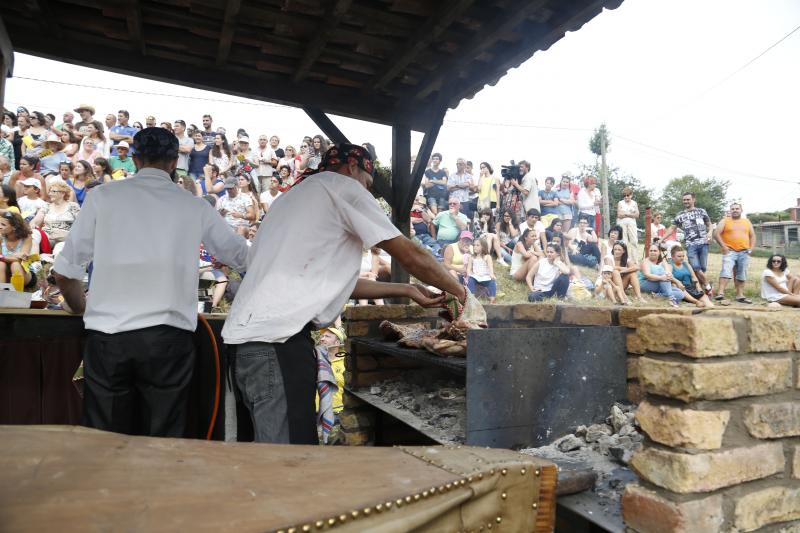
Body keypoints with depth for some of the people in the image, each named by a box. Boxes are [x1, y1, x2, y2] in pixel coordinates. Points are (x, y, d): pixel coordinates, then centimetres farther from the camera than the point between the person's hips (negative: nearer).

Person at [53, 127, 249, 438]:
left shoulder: (103, 196, 5)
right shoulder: (195, 206, 6)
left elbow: (65, 272, 9)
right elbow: (242, 257, 17)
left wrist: (80, 307, 28)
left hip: (108, 334, 1)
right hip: (168, 338, 0)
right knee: (163, 442, 11)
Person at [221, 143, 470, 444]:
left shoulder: (298, 194, 27)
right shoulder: (343, 186, 1)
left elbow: (336, 282, 25)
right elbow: (412, 256, -2)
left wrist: (407, 290, 26)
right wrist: (460, 293, 13)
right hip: (278, 339, -10)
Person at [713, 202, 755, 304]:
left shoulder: (747, 222, 17)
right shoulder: (725, 221, 4)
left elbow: (752, 236, 18)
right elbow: (716, 234, -4)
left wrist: (751, 248, 5)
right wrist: (723, 246, -12)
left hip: (744, 253, 4)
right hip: (730, 252, -4)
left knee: (741, 275, 8)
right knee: (726, 271, -18)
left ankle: (740, 295, 14)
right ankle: (720, 293, -26)